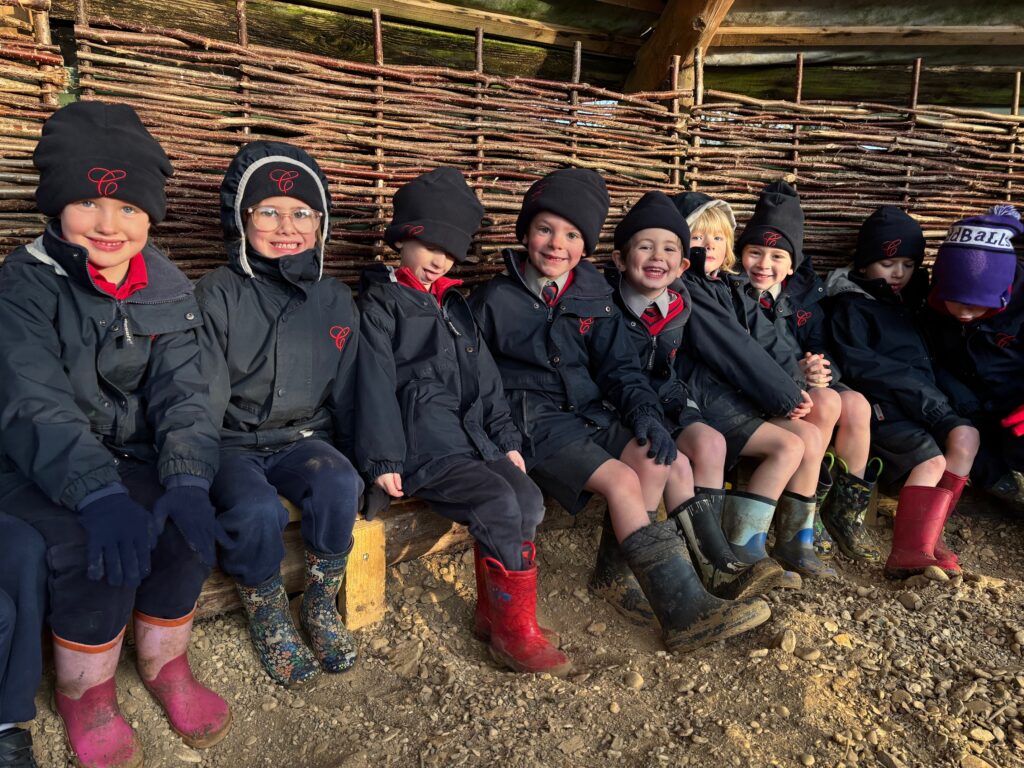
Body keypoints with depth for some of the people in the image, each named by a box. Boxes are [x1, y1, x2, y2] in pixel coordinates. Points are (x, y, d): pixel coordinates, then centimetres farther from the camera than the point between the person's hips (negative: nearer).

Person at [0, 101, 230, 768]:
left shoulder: (168, 291, 0)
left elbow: (182, 392, -9)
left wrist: (187, 480, -29)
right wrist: (98, 493, -42)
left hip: (130, 459, 3)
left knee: (187, 527, -22)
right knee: (99, 549, -28)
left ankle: (164, 662, 5)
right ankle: (84, 691, 0)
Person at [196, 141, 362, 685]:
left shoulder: (334, 299, 6)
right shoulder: (218, 294, -3)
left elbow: (346, 393, 11)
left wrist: (359, 463, 5)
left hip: (303, 439, 2)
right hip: (234, 443, -2)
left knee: (338, 485, -30)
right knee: (255, 510, -32)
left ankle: (321, 605, -4)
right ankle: (267, 616, 0)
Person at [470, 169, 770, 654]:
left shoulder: (594, 300, 11)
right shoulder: (495, 299, -1)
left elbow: (619, 368, 10)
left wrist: (645, 413, -9)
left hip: (585, 411, 5)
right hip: (531, 419, -5)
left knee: (653, 459, -22)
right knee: (621, 481, -24)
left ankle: (615, 574, -3)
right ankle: (685, 613, -22)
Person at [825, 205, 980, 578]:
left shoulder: (910, 303, 28)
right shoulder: (851, 305, 6)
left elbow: (927, 359, 25)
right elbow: (858, 366, -8)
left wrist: (933, 393, 4)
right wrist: (916, 385, -12)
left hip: (923, 404, 6)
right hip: (880, 407, -6)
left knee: (965, 436, -22)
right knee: (931, 460, -25)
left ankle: (927, 537, -21)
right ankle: (909, 551, -27)